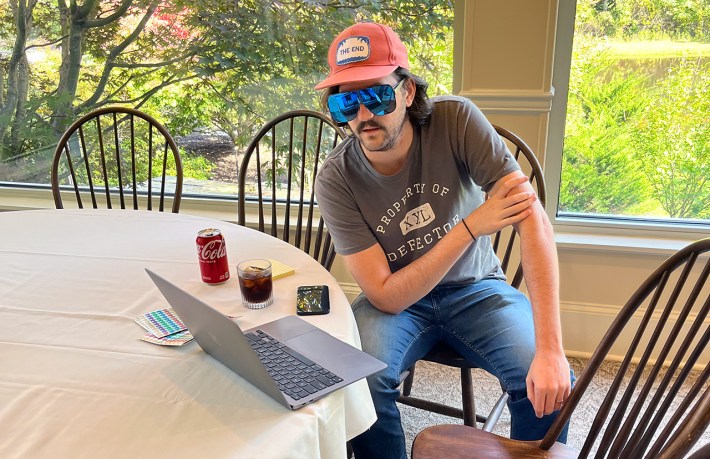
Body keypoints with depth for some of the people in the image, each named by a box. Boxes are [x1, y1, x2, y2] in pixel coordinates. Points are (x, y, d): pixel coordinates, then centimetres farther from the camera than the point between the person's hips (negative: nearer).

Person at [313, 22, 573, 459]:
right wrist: (471, 226, -28)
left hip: (475, 288, 1)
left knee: (551, 382, -22)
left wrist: (550, 350, -32)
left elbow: (534, 220, -25)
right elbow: (385, 296, -20)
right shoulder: (336, 180, -20)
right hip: (397, 300, 0)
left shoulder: (455, 120, -20)